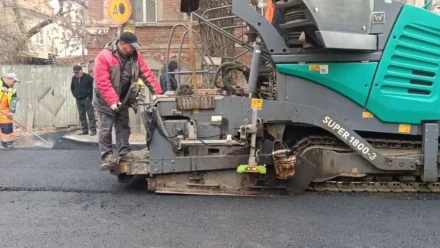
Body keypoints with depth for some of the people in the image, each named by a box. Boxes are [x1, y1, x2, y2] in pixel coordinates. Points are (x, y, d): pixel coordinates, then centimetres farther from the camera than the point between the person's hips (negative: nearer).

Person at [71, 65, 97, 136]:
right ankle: (84, 130, 16)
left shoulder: (88, 77, -10)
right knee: (81, 115, 9)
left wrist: (90, 96, -9)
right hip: (78, 100, 6)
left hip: (87, 99, -6)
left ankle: (93, 130, -3)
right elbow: (72, 87, 23)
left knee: (90, 115, -5)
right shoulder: (74, 78, 7)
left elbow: (94, 87, -7)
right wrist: (75, 95, 12)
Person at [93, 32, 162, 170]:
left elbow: (147, 74, -6)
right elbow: (103, 82, -26)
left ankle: (124, 151, 16)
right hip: (105, 99, -5)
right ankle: (107, 155, 0)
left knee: (123, 125, 9)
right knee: (106, 127, -4)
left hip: (122, 98, 6)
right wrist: (112, 100, -31)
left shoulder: (135, 56, -6)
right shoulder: (104, 56, -23)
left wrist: (157, 92, -14)